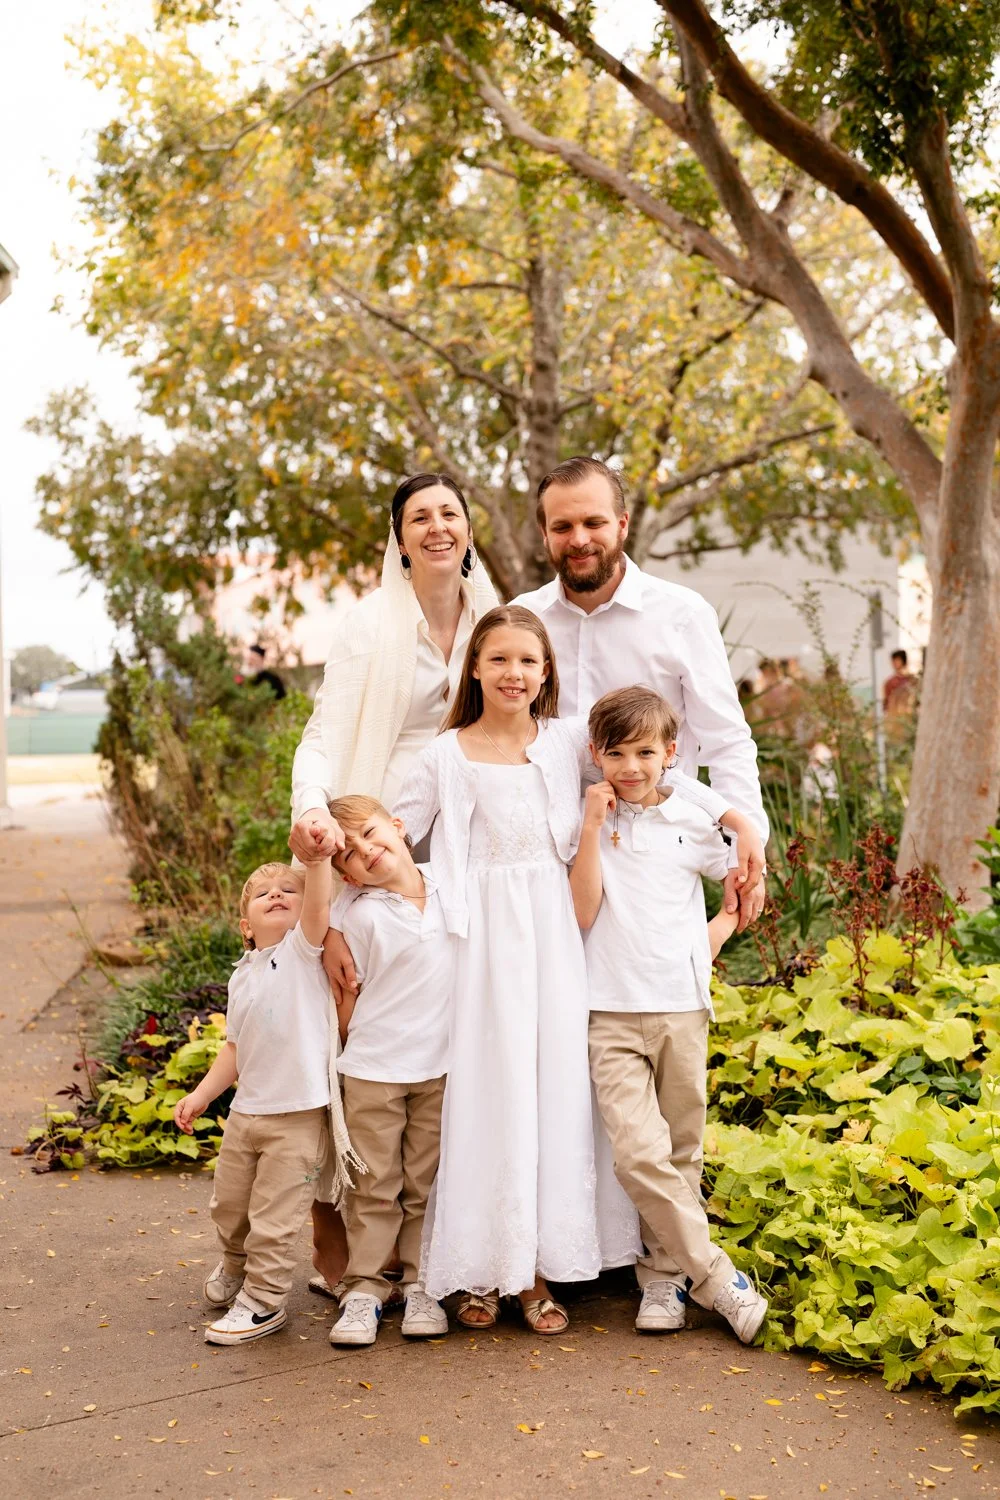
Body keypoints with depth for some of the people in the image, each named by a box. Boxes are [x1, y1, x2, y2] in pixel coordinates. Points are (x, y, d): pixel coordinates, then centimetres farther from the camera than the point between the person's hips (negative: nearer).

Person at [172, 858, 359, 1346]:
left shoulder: (303, 949, -8)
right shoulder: (242, 976, 10)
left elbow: (319, 906, -29)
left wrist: (318, 856, -45)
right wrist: (201, 1095, 11)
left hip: (299, 1116, -7)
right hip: (246, 1110, 7)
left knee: (273, 1219, 1)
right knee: (229, 1204, 22)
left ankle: (263, 1302, 19)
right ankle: (235, 1267, 49)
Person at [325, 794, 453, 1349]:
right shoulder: (362, 915, -11)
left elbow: (465, 970, 17)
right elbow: (347, 996, -3)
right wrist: (361, 1054, 3)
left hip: (438, 1068, 3)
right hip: (373, 1073, -3)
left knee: (427, 1185, 10)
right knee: (374, 1188, 4)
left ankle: (421, 1285, 20)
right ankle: (363, 1289, 13)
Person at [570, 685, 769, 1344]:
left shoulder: (693, 822, 5)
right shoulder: (589, 820, 3)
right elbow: (583, 912, -8)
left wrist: (715, 935, 5)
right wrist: (593, 826, -11)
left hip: (682, 1006, 2)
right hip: (612, 1011, -2)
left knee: (682, 1152, 7)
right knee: (639, 1153, -14)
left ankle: (664, 1274, 21)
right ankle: (718, 1278, -5)